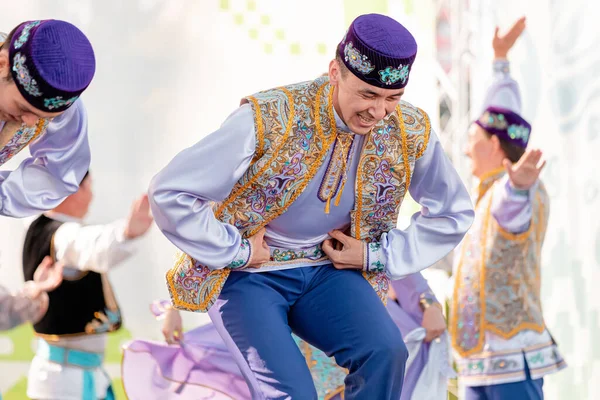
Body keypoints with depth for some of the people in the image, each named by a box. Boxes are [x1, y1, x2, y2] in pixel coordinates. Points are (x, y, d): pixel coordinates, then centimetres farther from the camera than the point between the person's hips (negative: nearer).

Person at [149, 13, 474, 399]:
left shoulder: (411, 132, -11)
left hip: (328, 270, 4)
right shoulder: (268, 121, -23)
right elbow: (169, 193, -19)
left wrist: (378, 255, -3)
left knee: (385, 352, -25)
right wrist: (234, 251, -16)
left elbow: (453, 213, 7)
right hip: (249, 276, -3)